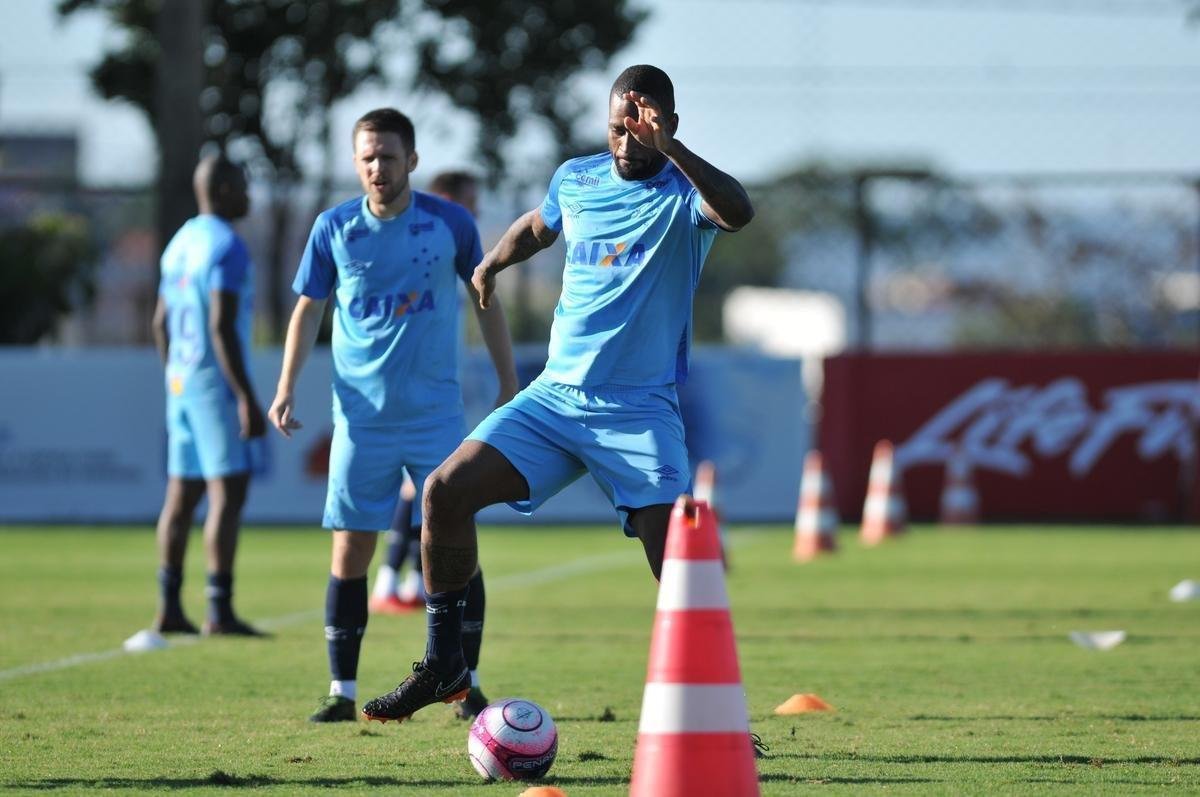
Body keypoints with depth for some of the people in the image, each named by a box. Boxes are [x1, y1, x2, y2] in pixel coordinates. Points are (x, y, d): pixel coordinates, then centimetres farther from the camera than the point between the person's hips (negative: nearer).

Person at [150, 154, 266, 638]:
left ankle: (169, 608, 9)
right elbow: (221, 327, -21)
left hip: (180, 381, 9)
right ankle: (219, 611, -14)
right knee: (228, 491, -10)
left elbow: (161, 322, 20)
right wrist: (246, 398, -21)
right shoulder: (226, 247, -14)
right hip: (216, 381, -9)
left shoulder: (180, 244, 15)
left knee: (182, 494, 9)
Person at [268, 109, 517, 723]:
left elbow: (486, 302, 9)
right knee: (349, 551, -1)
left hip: (436, 413, -1)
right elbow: (308, 308, 9)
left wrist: (509, 386, 8)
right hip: (361, 414, 1)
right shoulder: (334, 229, -1)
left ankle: (465, 685, 7)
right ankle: (342, 691, 6)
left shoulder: (451, 224, -2)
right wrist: (286, 387, -1)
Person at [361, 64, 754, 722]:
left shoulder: (682, 193, -8)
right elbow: (538, 225, 34)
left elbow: (738, 212, -34)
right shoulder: (576, 179, 8)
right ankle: (442, 665, 1)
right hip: (556, 394, 4)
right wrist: (491, 262, 23)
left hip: (640, 410, -4)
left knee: (675, 567, -15)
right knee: (446, 491, -11)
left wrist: (667, 148, -44)